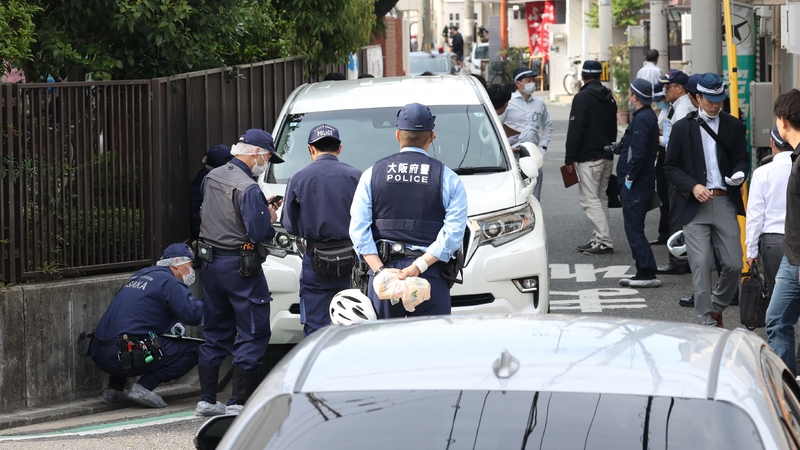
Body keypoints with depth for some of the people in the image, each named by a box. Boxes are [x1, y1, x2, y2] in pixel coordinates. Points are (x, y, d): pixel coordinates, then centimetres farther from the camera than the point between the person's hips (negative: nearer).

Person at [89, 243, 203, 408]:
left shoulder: (142, 275, 22)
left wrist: (172, 325, 20)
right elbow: (194, 313, -16)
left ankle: (114, 389, 24)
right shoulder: (169, 281, -4)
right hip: (128, 356, -9)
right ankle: (144, 386, -9)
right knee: (194, 349, -5)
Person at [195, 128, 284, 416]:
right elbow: (258, 233, -21)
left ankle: (207, 400, 18)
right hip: (240, 267, -8)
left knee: (215, 334, 16)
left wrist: (261, 208, 14)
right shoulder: (248, 188, -19)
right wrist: (270, 218, -1)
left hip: (211, 263, 8)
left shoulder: (211, 178, 8)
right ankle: (239, 402, -3)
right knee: (253, 334, -1)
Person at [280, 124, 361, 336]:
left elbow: (290, 226, 3)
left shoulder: (298, 179, -2)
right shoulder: (356, 176, -1)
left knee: (315, 329, 3)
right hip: (351, 263, 1)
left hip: (316, 263, -1)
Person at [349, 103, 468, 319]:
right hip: (431, 277, -1)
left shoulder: (372, 174, 10)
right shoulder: (448, 179, 5)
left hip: (383, 271, 1)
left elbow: (358, 229, 0)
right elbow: (454, 232, -7)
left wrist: (380, 270, -7)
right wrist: (419, 266, -12)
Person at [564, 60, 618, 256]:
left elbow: (575, 129, -16)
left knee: (590, 199, -9)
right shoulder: (609, 98, 14)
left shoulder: (583, 97, -12)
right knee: (601, 198, 16)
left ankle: (604, 241, -15)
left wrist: (570, 158, -12)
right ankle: (598, 239, 17)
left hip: (588, 158, -9)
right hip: (607, 157, 9)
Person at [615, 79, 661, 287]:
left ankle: (647, 274, -9)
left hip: (636, 185, -11)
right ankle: (644, 273, 18)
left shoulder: (641, 120, -17)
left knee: (634, 230, -8)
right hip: (643, 183, 11)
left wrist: (629, 178, -19)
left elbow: (638, 153, -23)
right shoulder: (649, 116, 15)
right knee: (635, 229, 15)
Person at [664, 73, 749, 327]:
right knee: (701, 265, -7)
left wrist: (739, 174, -13)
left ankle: (717, 308, 25)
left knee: (733, 264, 0)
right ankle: (706, 321, -2)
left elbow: (741, 159, 11)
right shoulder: (683, 128, 5)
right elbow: (671, 166, 4)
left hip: (725, 203, 2)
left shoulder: (733, 126, 10)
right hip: (695, 205, -2)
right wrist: (693, 186, -11)